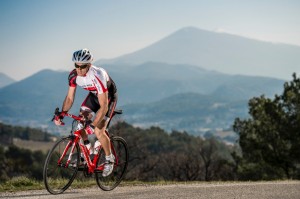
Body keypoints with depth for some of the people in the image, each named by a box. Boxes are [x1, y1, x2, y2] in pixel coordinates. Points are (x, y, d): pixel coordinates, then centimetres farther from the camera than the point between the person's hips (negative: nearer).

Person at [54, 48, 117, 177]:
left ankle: (109, 159, 7)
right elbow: (69, 98, -12)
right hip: (93, 95, 6)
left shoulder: (97, 76, -40)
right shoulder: (73, 75, -22)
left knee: (98, 132, -17)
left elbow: (103, 107, -41)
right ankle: (87, 149, 15)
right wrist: (61, 114, -28)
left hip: (108, 96, -6)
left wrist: (93, 126, -48)